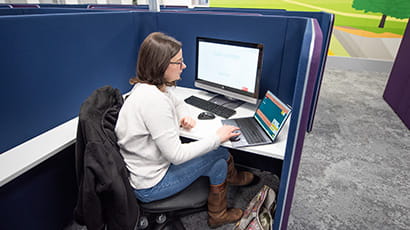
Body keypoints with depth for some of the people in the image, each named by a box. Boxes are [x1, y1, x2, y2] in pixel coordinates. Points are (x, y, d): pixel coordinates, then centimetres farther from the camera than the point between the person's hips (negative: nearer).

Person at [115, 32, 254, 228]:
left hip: (150, 164, 8)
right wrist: (217, 137, -19)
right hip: (149, 186, -8)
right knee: (220, 155, 0)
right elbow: (176, 155, -28)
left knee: (219, 157, 6)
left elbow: (178, 103, 18)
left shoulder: (150, 87, -2)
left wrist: (184, 116, -4)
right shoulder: (153, 99, -32)